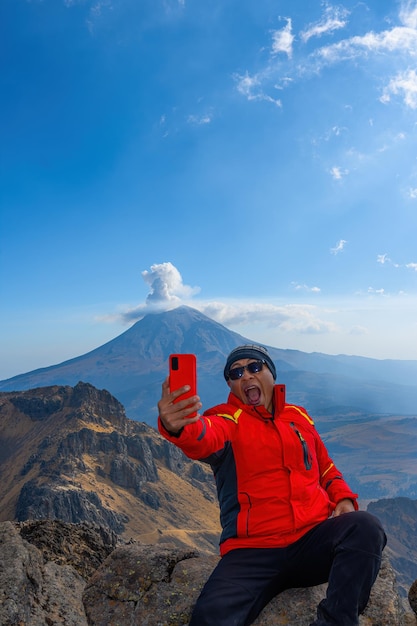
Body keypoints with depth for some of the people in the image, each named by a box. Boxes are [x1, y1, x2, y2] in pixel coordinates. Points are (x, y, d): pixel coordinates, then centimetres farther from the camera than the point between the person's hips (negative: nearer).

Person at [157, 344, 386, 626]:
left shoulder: (299, 416, 16)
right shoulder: (227, 419, 2)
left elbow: (325, 467, 27)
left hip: (313, 539, 3)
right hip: (252, 551, -3)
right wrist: (177, 426, -48)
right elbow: (204, 438, -23)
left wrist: (344, 498, 6)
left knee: (364, 526, -25)